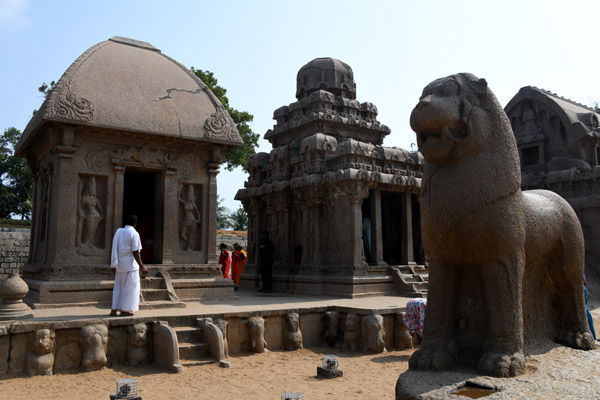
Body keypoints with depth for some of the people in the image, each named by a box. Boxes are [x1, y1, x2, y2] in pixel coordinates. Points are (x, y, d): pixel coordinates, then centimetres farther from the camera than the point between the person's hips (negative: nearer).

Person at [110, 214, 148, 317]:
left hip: (120, 264, 6)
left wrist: (113, 265, 14)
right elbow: (135, 253, -16)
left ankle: (114, 309, 13)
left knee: (118, 286, 15)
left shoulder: (118, 231, 6)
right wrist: (142, 267, -14)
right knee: (130, 287, 3)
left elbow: (114, 249, 7)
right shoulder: (134, 233, -11)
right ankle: (125, 310, 4)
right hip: (130, 264, -6)